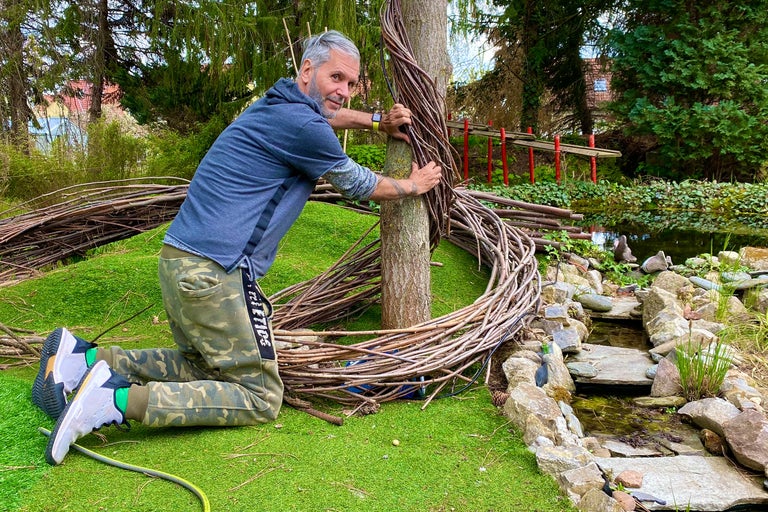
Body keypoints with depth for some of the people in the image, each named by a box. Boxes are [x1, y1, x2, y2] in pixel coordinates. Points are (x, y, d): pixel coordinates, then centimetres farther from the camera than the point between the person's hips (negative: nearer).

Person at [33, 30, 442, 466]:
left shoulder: (279, 105, 15)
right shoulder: (300, 126, -13)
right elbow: (358, 185, 3)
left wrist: (378, 122, 34)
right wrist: (411, 186, 19)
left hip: (180, 261, 10)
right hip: (212, 273, -10)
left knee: (204, 366, 27)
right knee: (261, 398, 0)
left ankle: (85, 358, 14)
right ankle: (121, 401, -12)